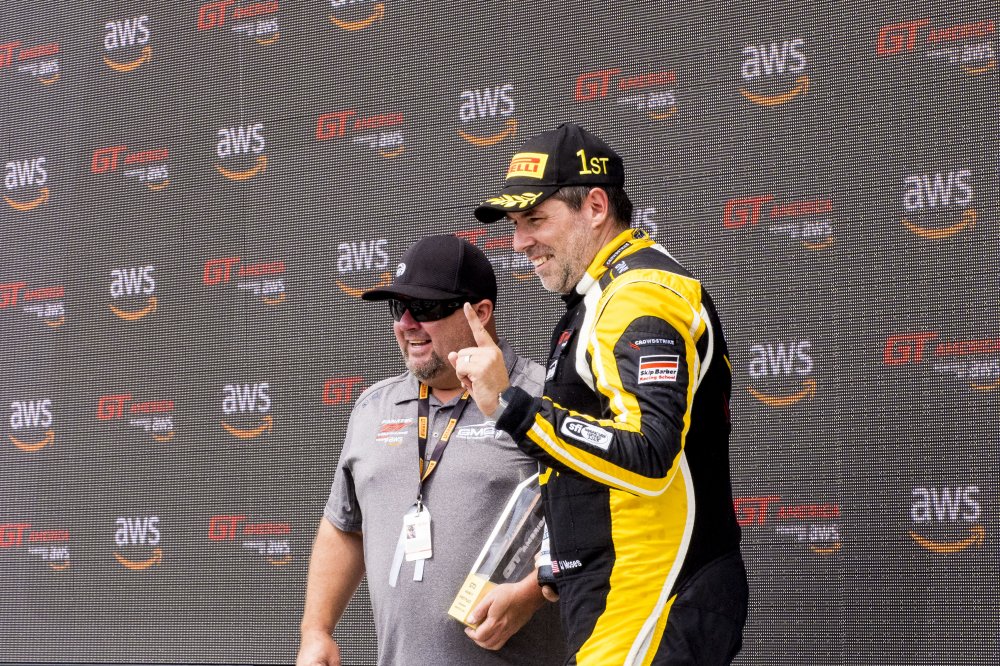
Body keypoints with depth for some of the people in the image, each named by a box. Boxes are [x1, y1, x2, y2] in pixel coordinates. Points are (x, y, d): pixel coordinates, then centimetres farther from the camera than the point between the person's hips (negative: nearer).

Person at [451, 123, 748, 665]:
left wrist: (510, 406, -23)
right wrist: (545, 582, 19)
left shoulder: (644, 295, -12)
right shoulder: (597, 301, 20)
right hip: (615, 608, 10)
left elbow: (649, 460, -26)